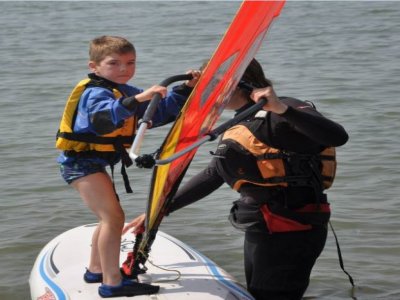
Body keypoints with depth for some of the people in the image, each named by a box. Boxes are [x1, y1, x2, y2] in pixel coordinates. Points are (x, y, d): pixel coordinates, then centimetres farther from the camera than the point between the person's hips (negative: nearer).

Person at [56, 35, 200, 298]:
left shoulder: (126, 93, 11)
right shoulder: (95, 93, -19)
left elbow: (161, 111, 14)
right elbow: (104, 116, -43)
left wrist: (186, 89, 3)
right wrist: (137, 100, -54)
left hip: (96, 162, 11)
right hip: (82, 161, -11)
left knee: (109, 217, 22)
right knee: (113, 217, -19)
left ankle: (96, 271, 39)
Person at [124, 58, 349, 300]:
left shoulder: (278, 116, -14)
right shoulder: (240, 126, 14)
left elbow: (337, 137, -29)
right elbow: (211, 177, 23)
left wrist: (283, 109, -40)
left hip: (290, 234, -10)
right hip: (260, 232, 10)